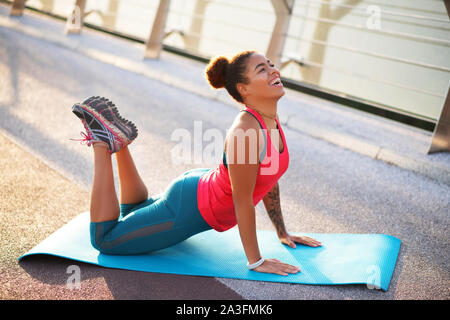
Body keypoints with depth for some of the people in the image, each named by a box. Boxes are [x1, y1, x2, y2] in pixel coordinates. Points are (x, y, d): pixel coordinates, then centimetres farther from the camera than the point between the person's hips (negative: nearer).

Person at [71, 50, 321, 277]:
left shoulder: (271, 120, -6)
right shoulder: (246, 130, -34)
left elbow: (269, 180, 6)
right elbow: (242, 200, -28)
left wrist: (282, 233, 12)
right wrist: (256, 261, -19)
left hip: (204, 188, 9)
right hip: (188, 208, -9)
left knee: (132, 213, 33)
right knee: (104, 238, 9)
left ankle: (118, 138, 26)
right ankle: (102, 141, 9)